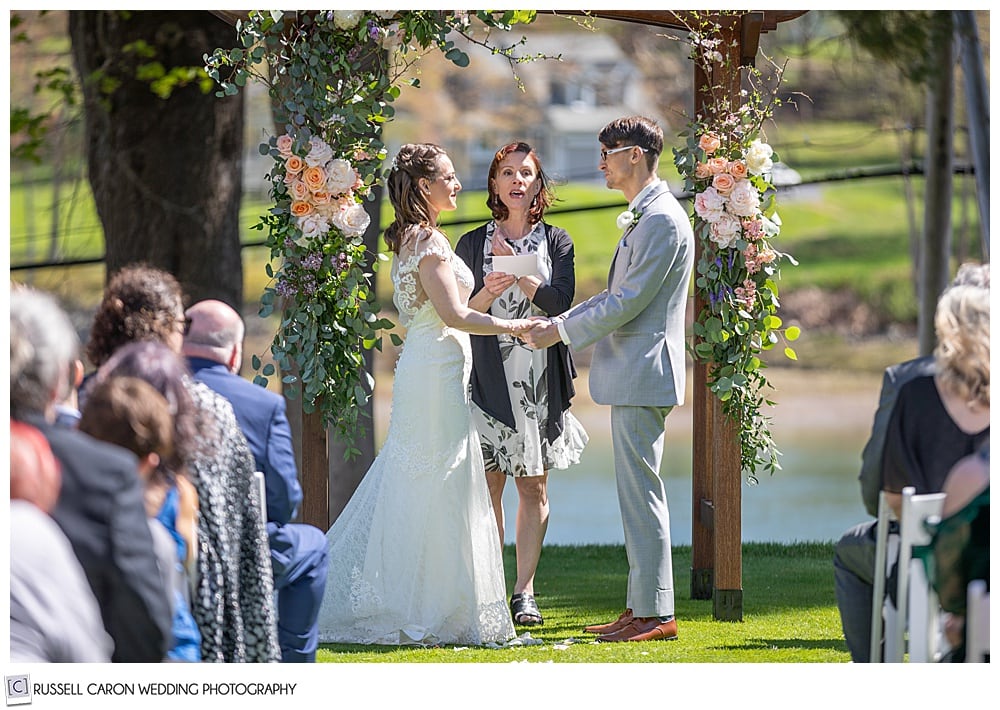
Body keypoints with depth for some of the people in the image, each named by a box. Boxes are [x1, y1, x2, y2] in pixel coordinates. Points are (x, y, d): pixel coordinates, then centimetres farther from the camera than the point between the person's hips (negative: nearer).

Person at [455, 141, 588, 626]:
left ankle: (524, 591, 3)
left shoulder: (556, 241, 9)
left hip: (541, 377, 1)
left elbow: (560, 302, -5)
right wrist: (487, 292, -15)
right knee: (488, 484, -4)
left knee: (534, 485, 0)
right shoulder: (472, 244, 8)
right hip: (488, 375, -1)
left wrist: (517, 271, -11)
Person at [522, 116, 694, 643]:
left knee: (641, 492, -9)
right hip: (631, 377, 11)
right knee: (637, 494, 12)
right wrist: (557, 322, 12)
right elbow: (616, 296, 22)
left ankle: (655, 614, -7)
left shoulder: (662, 220, -15)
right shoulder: (644, 217, 18)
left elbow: (629, 302, -19)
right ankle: (640, 607, 17)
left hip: (643, 372, -11)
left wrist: (561, 332, -14)